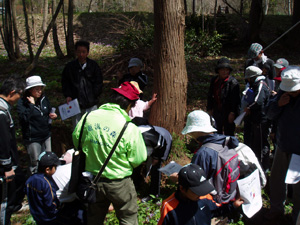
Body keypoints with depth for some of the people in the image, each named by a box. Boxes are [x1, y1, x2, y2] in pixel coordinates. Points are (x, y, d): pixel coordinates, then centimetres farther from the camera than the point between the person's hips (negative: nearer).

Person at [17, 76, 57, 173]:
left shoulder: (44, 99, 1)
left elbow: (49, 110, 18)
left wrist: (52, 115, -4)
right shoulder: (22, 103, -16)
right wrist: (31, 105, -29)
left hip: (46, 135, 6)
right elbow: (24, 119, -29)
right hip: (32, 138, -5)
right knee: (36, 162, 8)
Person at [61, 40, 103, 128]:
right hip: (75, 104, 1)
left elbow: (99, 83, 5)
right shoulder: (70, 67, 1)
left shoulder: (93, 65, 0)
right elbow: (65, 83, 11)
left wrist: (93, 96, -6)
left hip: (91, 105, 0)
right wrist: (68, 96, -4)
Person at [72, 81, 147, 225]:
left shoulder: (88, 117, -11)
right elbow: (138, 159, -14)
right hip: (119, 183, -4)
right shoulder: (129, 128, -23)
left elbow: (76, 141, 3)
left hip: (92, 179, 4)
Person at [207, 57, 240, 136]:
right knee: (217, 133, 19)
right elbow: (210, 95, 16)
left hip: (228, 113, -6)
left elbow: (235, 100, -13)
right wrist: (209, 109, 13)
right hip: (217, 111, 6)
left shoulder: (233, 82, -11)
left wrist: (232, 113, -16)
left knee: (228, 134, 1)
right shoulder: (214, 80, 8)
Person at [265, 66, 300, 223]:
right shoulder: (283, 91, -2)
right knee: (276, 179, 18)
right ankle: (276, 209, 40)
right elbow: (269, 114, 2)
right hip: (283, 147, 5)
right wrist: (278, 104, -16)